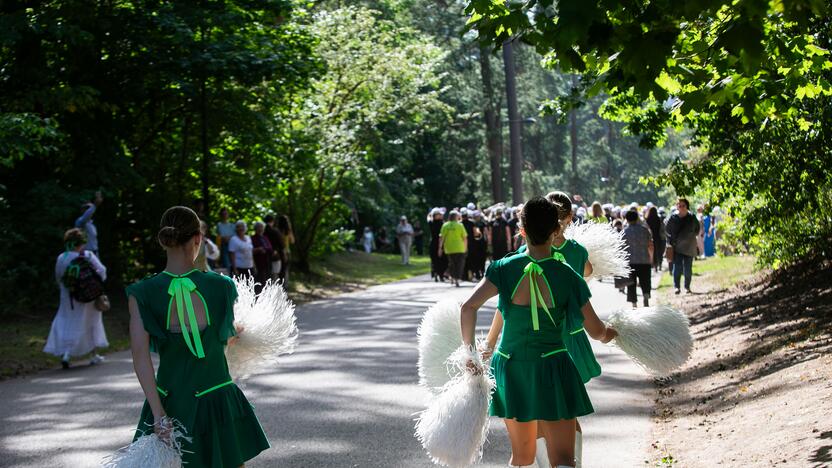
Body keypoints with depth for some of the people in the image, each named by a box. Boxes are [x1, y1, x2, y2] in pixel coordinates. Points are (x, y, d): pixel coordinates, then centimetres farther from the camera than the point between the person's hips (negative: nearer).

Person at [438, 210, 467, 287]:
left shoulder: (445, 225, -1)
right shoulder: (460, 225, -6)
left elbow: (441, 237, -3)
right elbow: (465, 237, -4)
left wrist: (440, 248, 3)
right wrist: (465, 247, 9)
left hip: (449, 249, 3)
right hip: (459, 249, -3)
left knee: (451, 263, 22)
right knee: (459, 264, 2)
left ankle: (452, 278, 28)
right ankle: (457, 280, -8)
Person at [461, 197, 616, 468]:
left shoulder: (505, 269, -5)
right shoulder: (568, 277, -8)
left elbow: (469, 307, -15)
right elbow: (595, 330, 0)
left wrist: (470, 350, -3)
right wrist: (607, 334, 23)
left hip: (510, 368, 3)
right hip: (551, 369, -3)